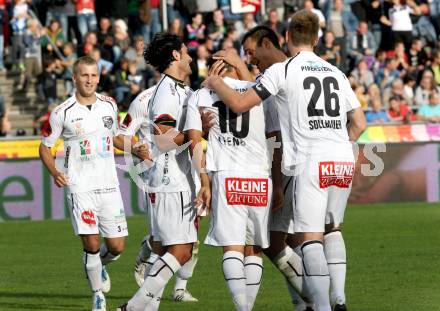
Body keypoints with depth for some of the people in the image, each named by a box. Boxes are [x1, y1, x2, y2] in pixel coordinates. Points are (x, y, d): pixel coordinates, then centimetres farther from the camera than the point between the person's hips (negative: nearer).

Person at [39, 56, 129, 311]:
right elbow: (45, 147, 4)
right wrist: (55, 172, -12)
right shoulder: (63, 112, -5)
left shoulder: (109, 105, 7)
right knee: (91, 244, -11)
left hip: (109, 185, 3)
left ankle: (99, 265, 36)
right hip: (80, 187, -3)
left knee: (117, 247, 1)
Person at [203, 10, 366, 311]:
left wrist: (215, 82, 14)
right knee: (332, 228, 22)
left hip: (310, 162, -5)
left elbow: (239, 103, -3)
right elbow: (359, 123, 18)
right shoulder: (337, 74, 15)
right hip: (344, 161, 5)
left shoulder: (283, 70, -1)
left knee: (310, 238, -6)